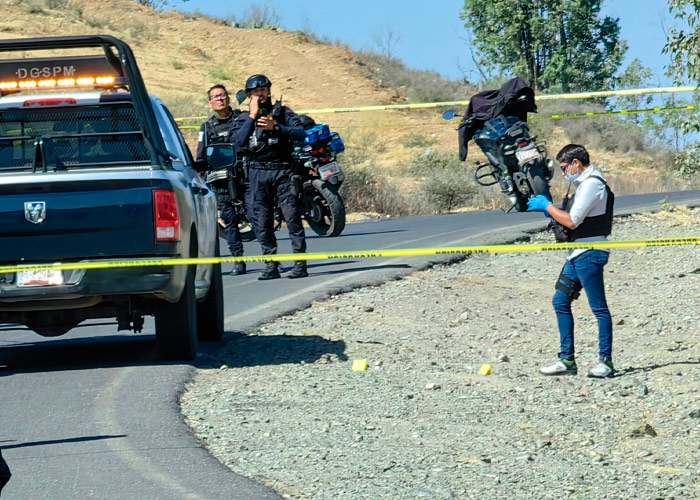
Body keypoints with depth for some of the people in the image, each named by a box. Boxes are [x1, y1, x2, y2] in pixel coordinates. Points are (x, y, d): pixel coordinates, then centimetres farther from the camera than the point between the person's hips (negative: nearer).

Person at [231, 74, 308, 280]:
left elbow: (301, 133, -4)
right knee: (262, 221, 1)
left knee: (292, 216, -9)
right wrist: (252, 116, -5)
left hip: (281, 169, -2)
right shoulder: (244, 119, 14)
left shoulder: (282, 112, 10)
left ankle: (300, 263, -8)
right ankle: (271, 264, 6)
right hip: (257, 173, 2)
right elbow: (239, 141, -4)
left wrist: (275, 127, -14)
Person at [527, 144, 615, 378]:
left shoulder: (592, 184, -14)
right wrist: (548, 209, 11)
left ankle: (606, 361, -3)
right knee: (560, 301, 9)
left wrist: (547, 206, -7)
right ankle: (567, 360, 12)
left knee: (598, 306, -6)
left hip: (589, 253, -11)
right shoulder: (584, 183, 18)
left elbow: (572, 221, -18)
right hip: (578, 253, 11)